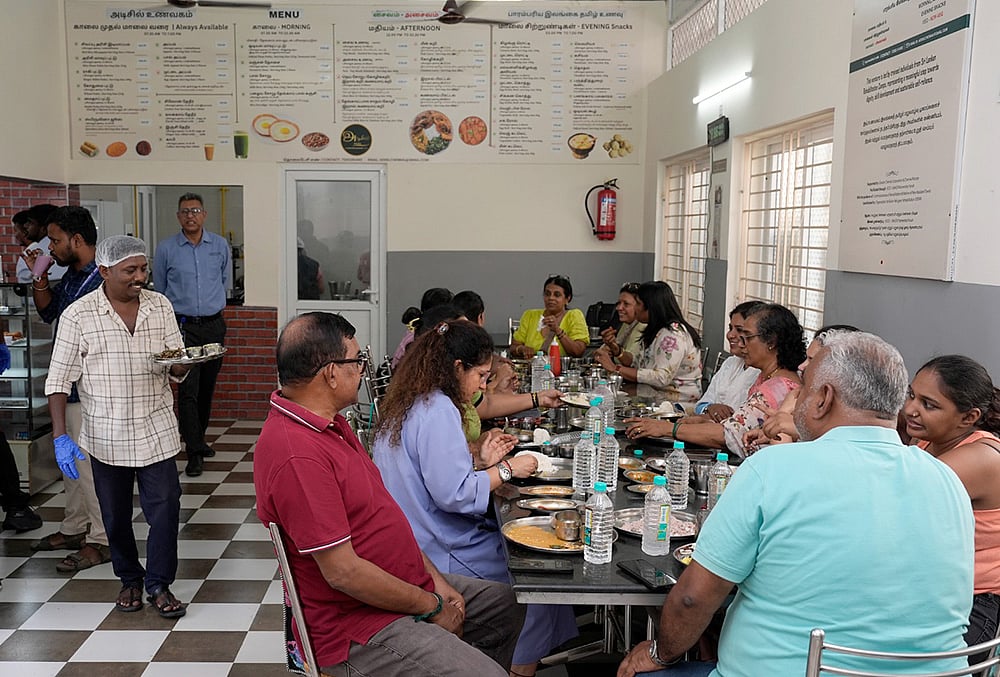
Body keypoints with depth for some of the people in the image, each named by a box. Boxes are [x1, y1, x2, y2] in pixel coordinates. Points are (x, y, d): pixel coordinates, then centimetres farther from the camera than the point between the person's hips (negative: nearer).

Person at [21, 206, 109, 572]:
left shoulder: (103, 280, -20)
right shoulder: (71, 275, 10)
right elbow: (48, 312, 21)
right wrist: (40, 278, 7)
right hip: (67, 384, 10)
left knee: (88, 462, -2)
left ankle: (101, 540, 11)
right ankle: (74, 528, 34)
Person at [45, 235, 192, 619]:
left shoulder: (160, 306, 0)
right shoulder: (78, 315, -7)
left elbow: (178, 371, 4)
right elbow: (59, 379, -6)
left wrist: (177, 365, -20)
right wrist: (60, 437, -13)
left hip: (157, 432, 1)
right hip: (106, 437, -1)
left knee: (165, 508, -1)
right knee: (116, 515, 13)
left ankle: (159, 584, 17)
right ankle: (129, 579, 35)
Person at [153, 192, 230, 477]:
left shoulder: (220, 245, 5)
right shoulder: (166, 249, -1)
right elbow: (159, 290, 12)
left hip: (214, 325, 3)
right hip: (183, 327, -3)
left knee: (207, 386, 13)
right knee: (188, 388, -10)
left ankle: (199, 436, 30)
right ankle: (194, 451, -8)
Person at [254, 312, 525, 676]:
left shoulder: (326, 423, 5)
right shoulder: (297, 455, -29)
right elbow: (343, 571, -27)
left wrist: (434, 578, 5)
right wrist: (431, 606, -15)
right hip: (359, 628, -10)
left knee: (504, 603, 19)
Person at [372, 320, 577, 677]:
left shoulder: (410, 403, 10)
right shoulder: (438, 410, -21)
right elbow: (452, 494, -25)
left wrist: (480, 460, 8)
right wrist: (505, 470, -13)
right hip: (440, 554, -10)